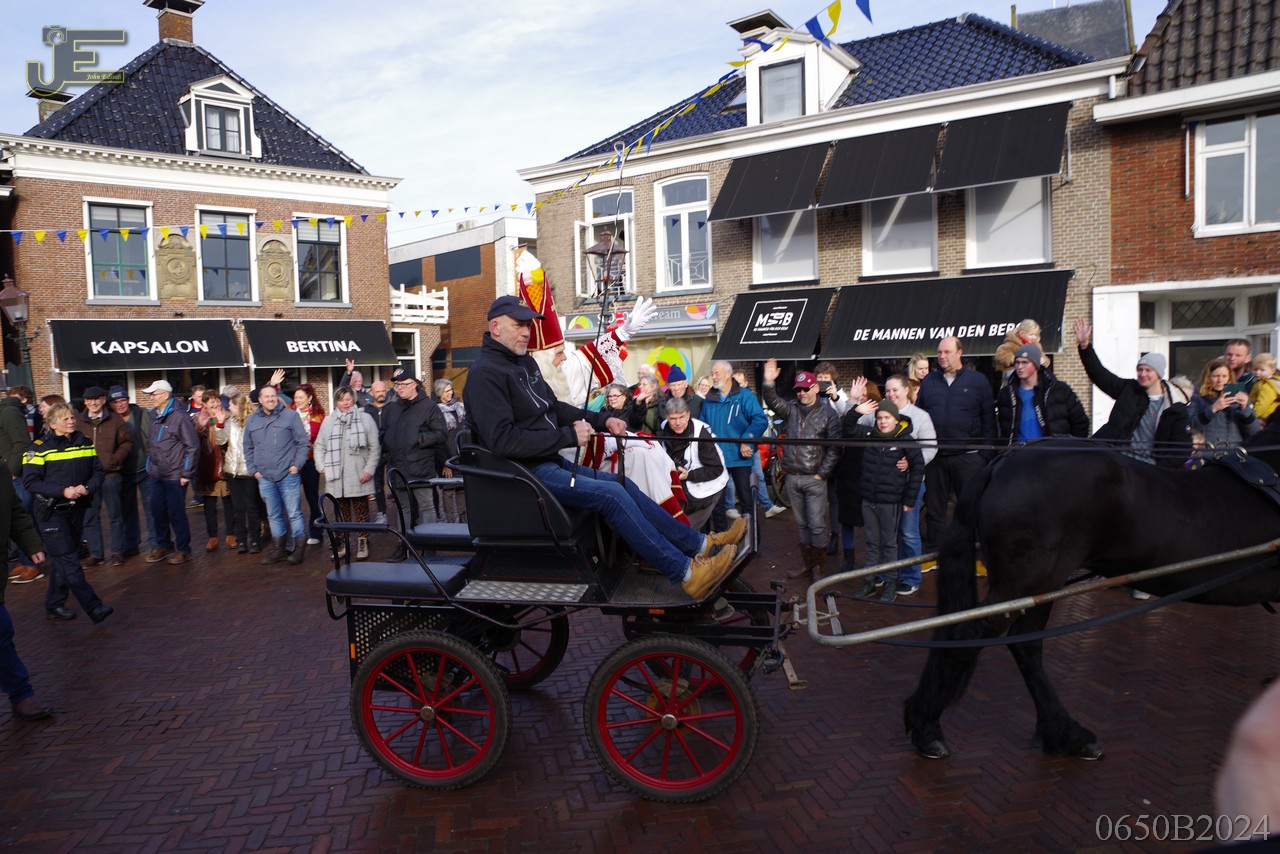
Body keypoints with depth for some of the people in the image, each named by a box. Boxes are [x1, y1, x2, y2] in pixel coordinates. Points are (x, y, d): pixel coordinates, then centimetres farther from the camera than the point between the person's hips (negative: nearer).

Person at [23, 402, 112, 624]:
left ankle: (54, 606, 26)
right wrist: (63, 491, -21)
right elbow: (30, 481, -12)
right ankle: (94, 607, -10)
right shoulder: (39, 448, -8)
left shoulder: (85, 443, 7)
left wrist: (87, 488, -14)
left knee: (62, 559, 14)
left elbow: (98, 471, 7)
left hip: (77, 509, 5)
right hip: (51, 512, -5)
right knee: (69, 561, -8)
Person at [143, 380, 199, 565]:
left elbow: (193, 446, -13)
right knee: (158, 511, 13)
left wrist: (186, 473, -13)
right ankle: (163, 545, 28)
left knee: (176, 513, 1)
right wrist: (150, 465, 13)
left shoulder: (179, 416, -13)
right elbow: (150, 443, 19)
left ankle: (183, 549, 14)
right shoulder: (153, 414, 7)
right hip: (156, 474, 6)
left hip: (174, 475, -6)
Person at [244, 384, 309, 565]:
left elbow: (304, 442, -1)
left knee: (294, 514, -2)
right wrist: (253, 470, 8)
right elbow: (248, 449, 17)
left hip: (288, 475, -4)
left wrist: (297, 464, -7)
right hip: (264, 477, 4)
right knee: (274, 515, 12)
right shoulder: (252, 420, 10)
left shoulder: (290, 415, -2)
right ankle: (277, 549, 21)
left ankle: (299, 548, 8)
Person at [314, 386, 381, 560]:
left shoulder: (365, 418, -2)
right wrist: (323, 467, -1)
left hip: (358, 477, -2)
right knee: (342, 512, 10)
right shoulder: (328, 421, 5)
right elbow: (319, 446, 11)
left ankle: (362, 543, 14)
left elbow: (374, 447, -2)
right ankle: (342, 543, 20)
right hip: (336, 477, 2)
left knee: (361, 511, 4)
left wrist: (369, 469, -8)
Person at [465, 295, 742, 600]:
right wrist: (568, 436, -20)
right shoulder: (485, 374, -15)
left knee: (623, 485, 4)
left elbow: (555, 408, 23)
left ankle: (699, 544, 10)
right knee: (611, 494, -20)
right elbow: (503, 441, -23)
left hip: (551, 462, 10)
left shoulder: (524, 362, 13)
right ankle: (685, 573, -16)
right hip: (526, 472, -9)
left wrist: (602, 420, 9)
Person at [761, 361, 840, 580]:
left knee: (817, 524, -1)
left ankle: (818, 566, 11)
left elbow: (834, 448, -7)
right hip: (792, 477, 4)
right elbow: (774, 403, -13)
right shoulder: (791, 408, 7)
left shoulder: (828, 413, -4)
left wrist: (822, 473, -10)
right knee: (802, 524, 14)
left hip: (814, 479, -4)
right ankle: (806, 562, 24)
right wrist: (769, 383, -30)